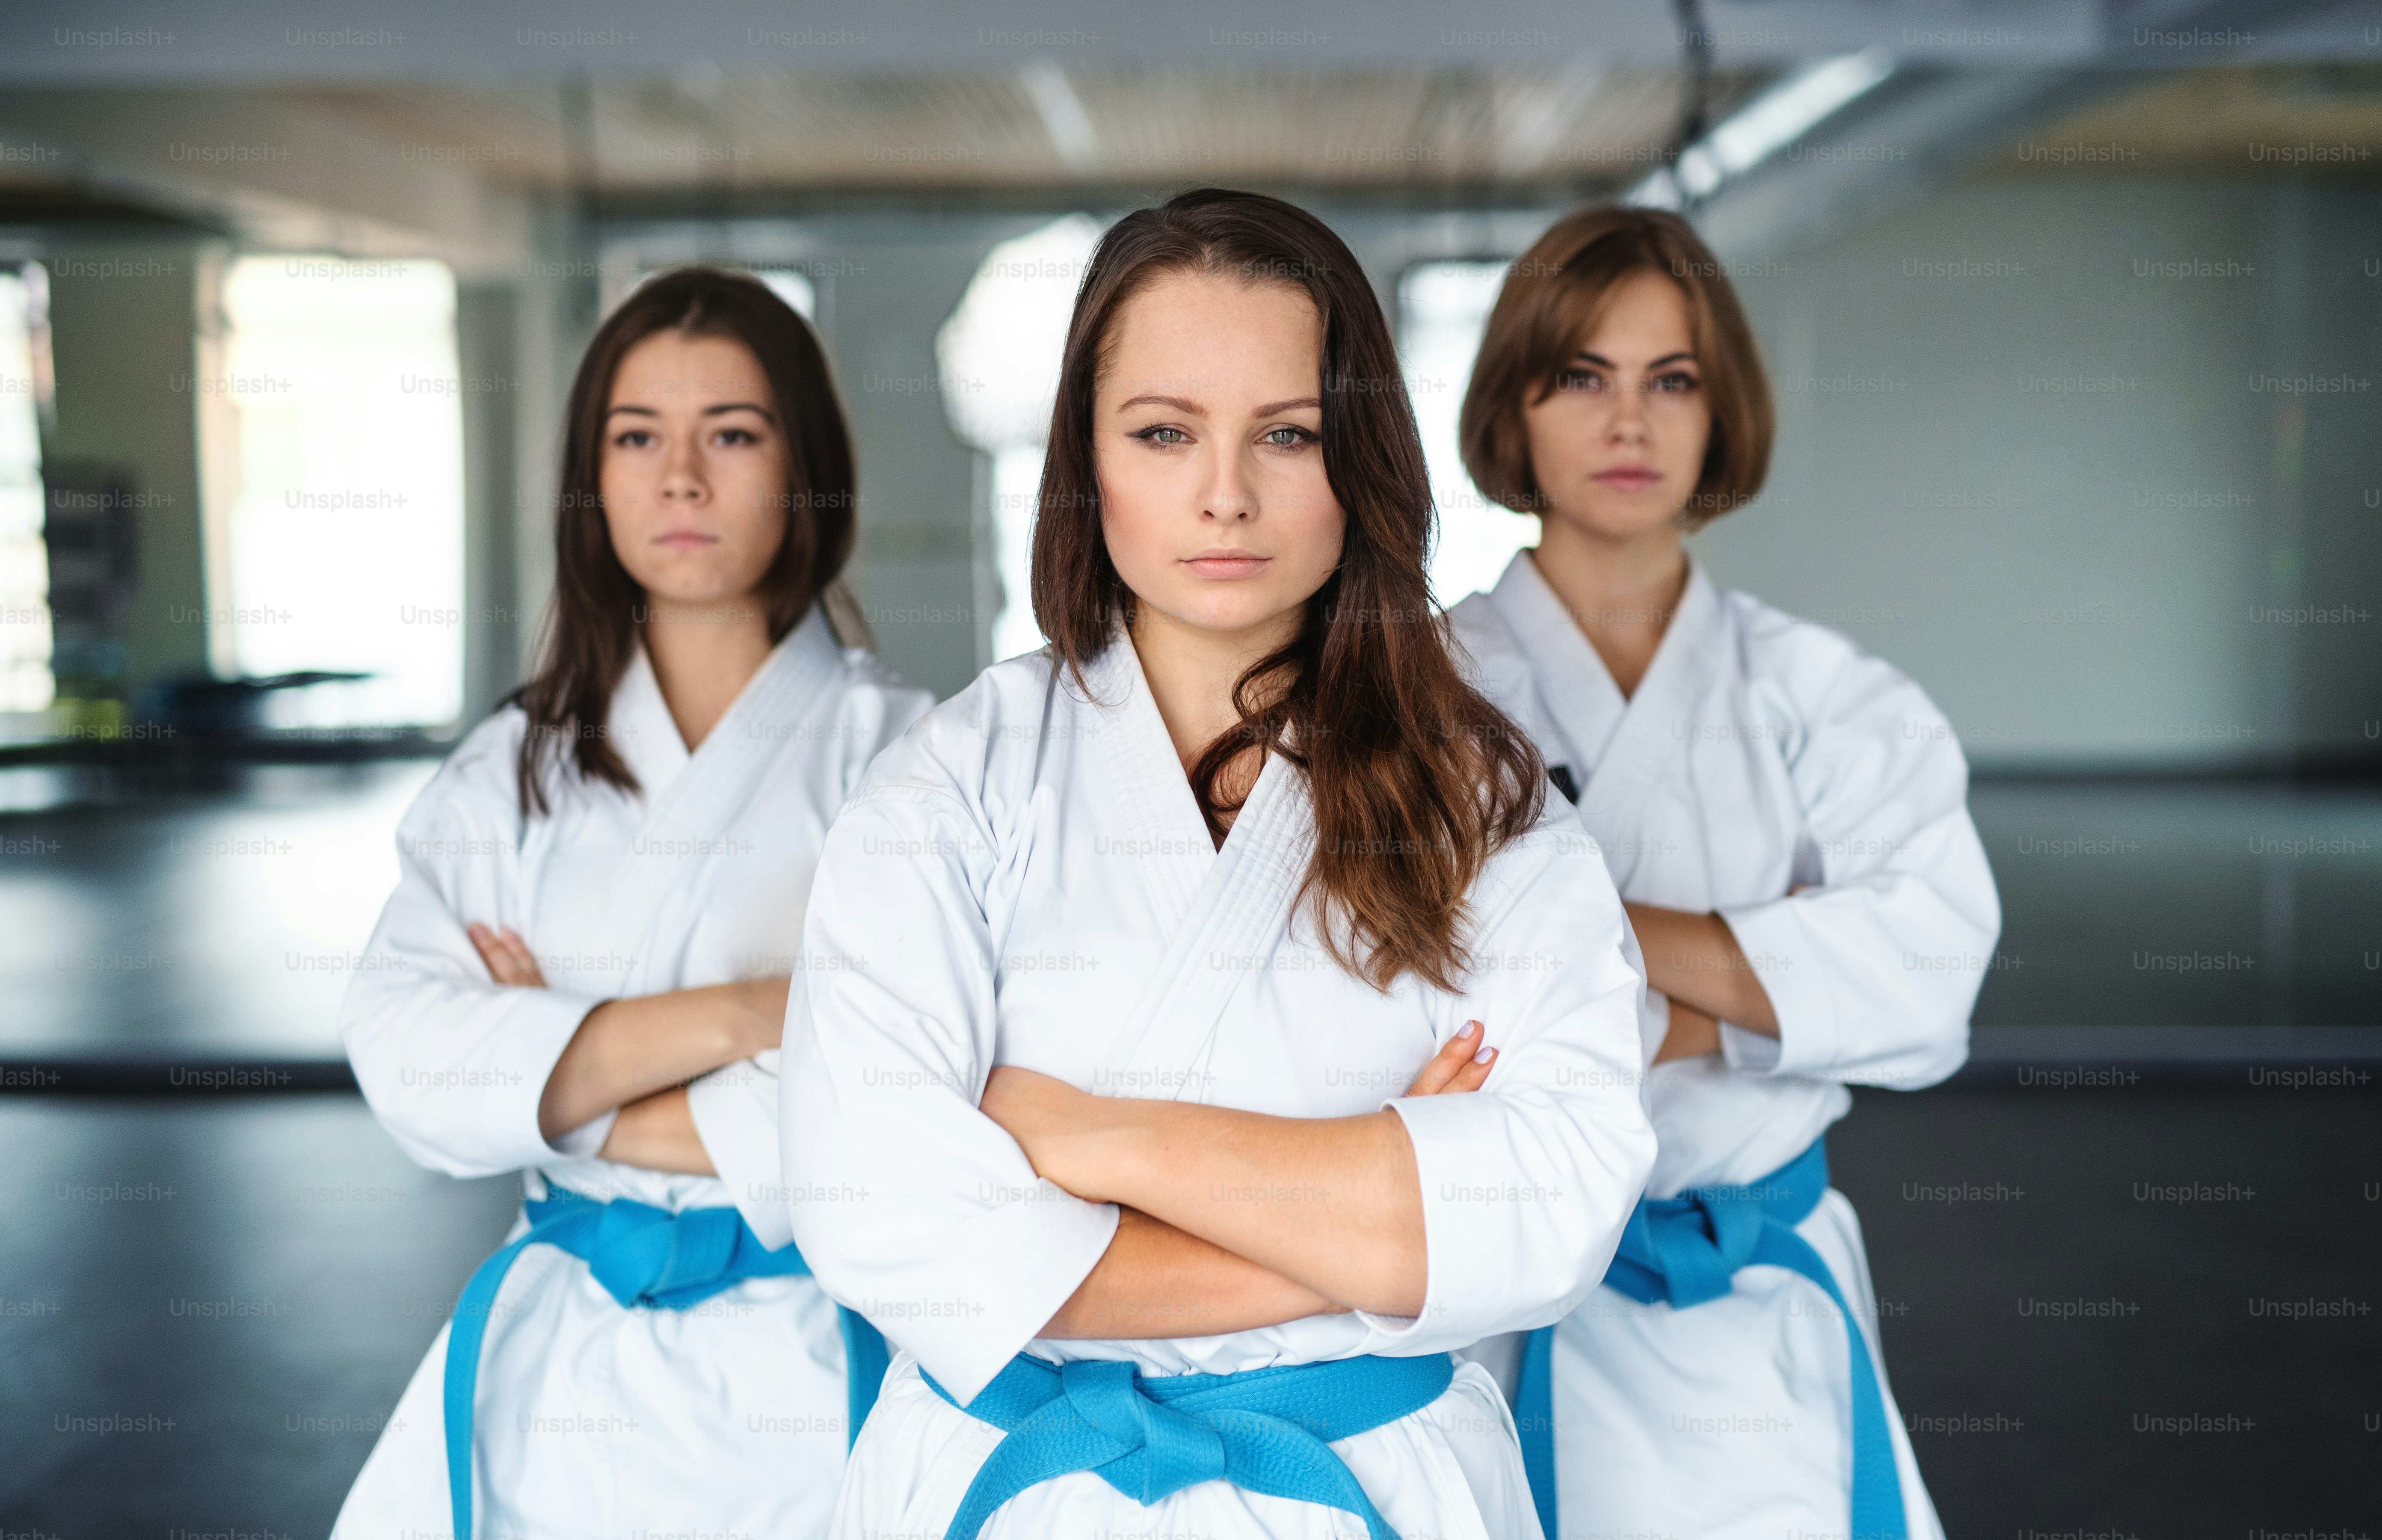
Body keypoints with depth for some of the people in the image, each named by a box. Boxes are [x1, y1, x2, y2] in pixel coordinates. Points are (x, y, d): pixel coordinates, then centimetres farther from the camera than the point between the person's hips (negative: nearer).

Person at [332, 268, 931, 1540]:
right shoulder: (511, 771, 6)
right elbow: (399, 1048, -7)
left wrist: (561, 1086, -8)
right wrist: (730, 1018, -19)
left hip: (808, 1374, -3)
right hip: (557, 1372, 3)